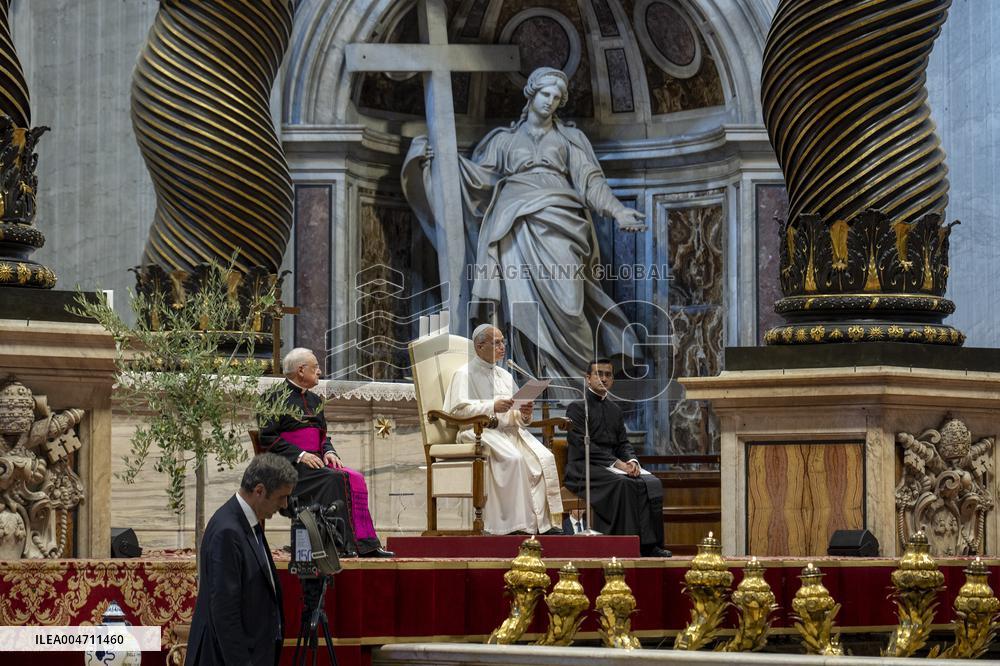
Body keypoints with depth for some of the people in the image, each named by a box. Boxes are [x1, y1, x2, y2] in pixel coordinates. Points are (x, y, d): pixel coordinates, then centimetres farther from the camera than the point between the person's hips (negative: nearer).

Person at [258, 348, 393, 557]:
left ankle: (366, 544, -27)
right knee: (334, 478, -31)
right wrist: (301, 455, -16)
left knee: (355, 479, -19)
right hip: (289, 464, -7)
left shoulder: (314, 400, 22)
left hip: (317, 461, 7)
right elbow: (267, 437, -9)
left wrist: (329, 452, 3)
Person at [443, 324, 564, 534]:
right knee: (513, 458, -34)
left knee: (544, 457, -20)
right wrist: (492, 407, -17)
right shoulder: (465, 374, 4)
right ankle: (516, 524, -33)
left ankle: (546, 522, -25)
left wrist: (523, 414, -1)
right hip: (478, 431, -6)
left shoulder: (505, 376, 24)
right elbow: (458, 409, -10)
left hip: (508, 430, 6)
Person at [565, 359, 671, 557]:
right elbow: (582, 445, -11)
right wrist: (616, 462, -19)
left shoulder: (615, 410, 22)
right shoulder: (577, 407, 0)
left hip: (612, 466, 6)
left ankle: (649, 544, -24)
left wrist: (632, 461, -9)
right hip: (584, 468, -6)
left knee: (652, 483, -19)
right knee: (622, 483, -35)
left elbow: (624, 443, 16)